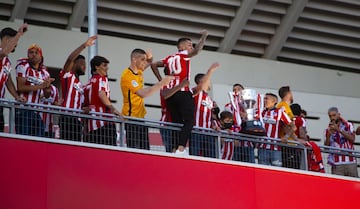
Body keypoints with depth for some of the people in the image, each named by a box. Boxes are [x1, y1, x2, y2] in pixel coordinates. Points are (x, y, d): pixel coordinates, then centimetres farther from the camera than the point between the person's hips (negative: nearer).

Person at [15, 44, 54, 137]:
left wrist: (48, 86, -8)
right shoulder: (23, 66, -1)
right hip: (24, 109, -6)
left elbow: (47, 95, 15)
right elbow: (20, 87, -14)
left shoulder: (44, 71, 15)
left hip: (37, 111, 6)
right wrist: (41, 86, -17)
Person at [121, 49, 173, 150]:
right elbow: (142, 93, -26)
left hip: (140, 117, 9)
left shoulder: (138, 72, 11)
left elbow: (147, 64, 34)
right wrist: (161, 84, -26)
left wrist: (149, 58, 9)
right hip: (131, 118, -9)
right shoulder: (127, 75, -16)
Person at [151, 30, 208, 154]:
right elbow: (196, 51, -18)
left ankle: (175, 149, 0)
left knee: (177, 122, 10)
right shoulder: (184, 54, 2)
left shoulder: (169, 58, 20)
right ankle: (181, 148, -25)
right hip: (183, 93, -7)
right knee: (189, 121, -9)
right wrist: (203, 37, -9)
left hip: (170, 93, 7)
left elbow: (154, 65, 23)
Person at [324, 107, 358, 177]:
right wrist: (329, 135, -9)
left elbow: (352, 139, -7)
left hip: (350, 162, 0)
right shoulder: (328, 130, 11)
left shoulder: (348, 125, 9)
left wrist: (339, 130, -12)